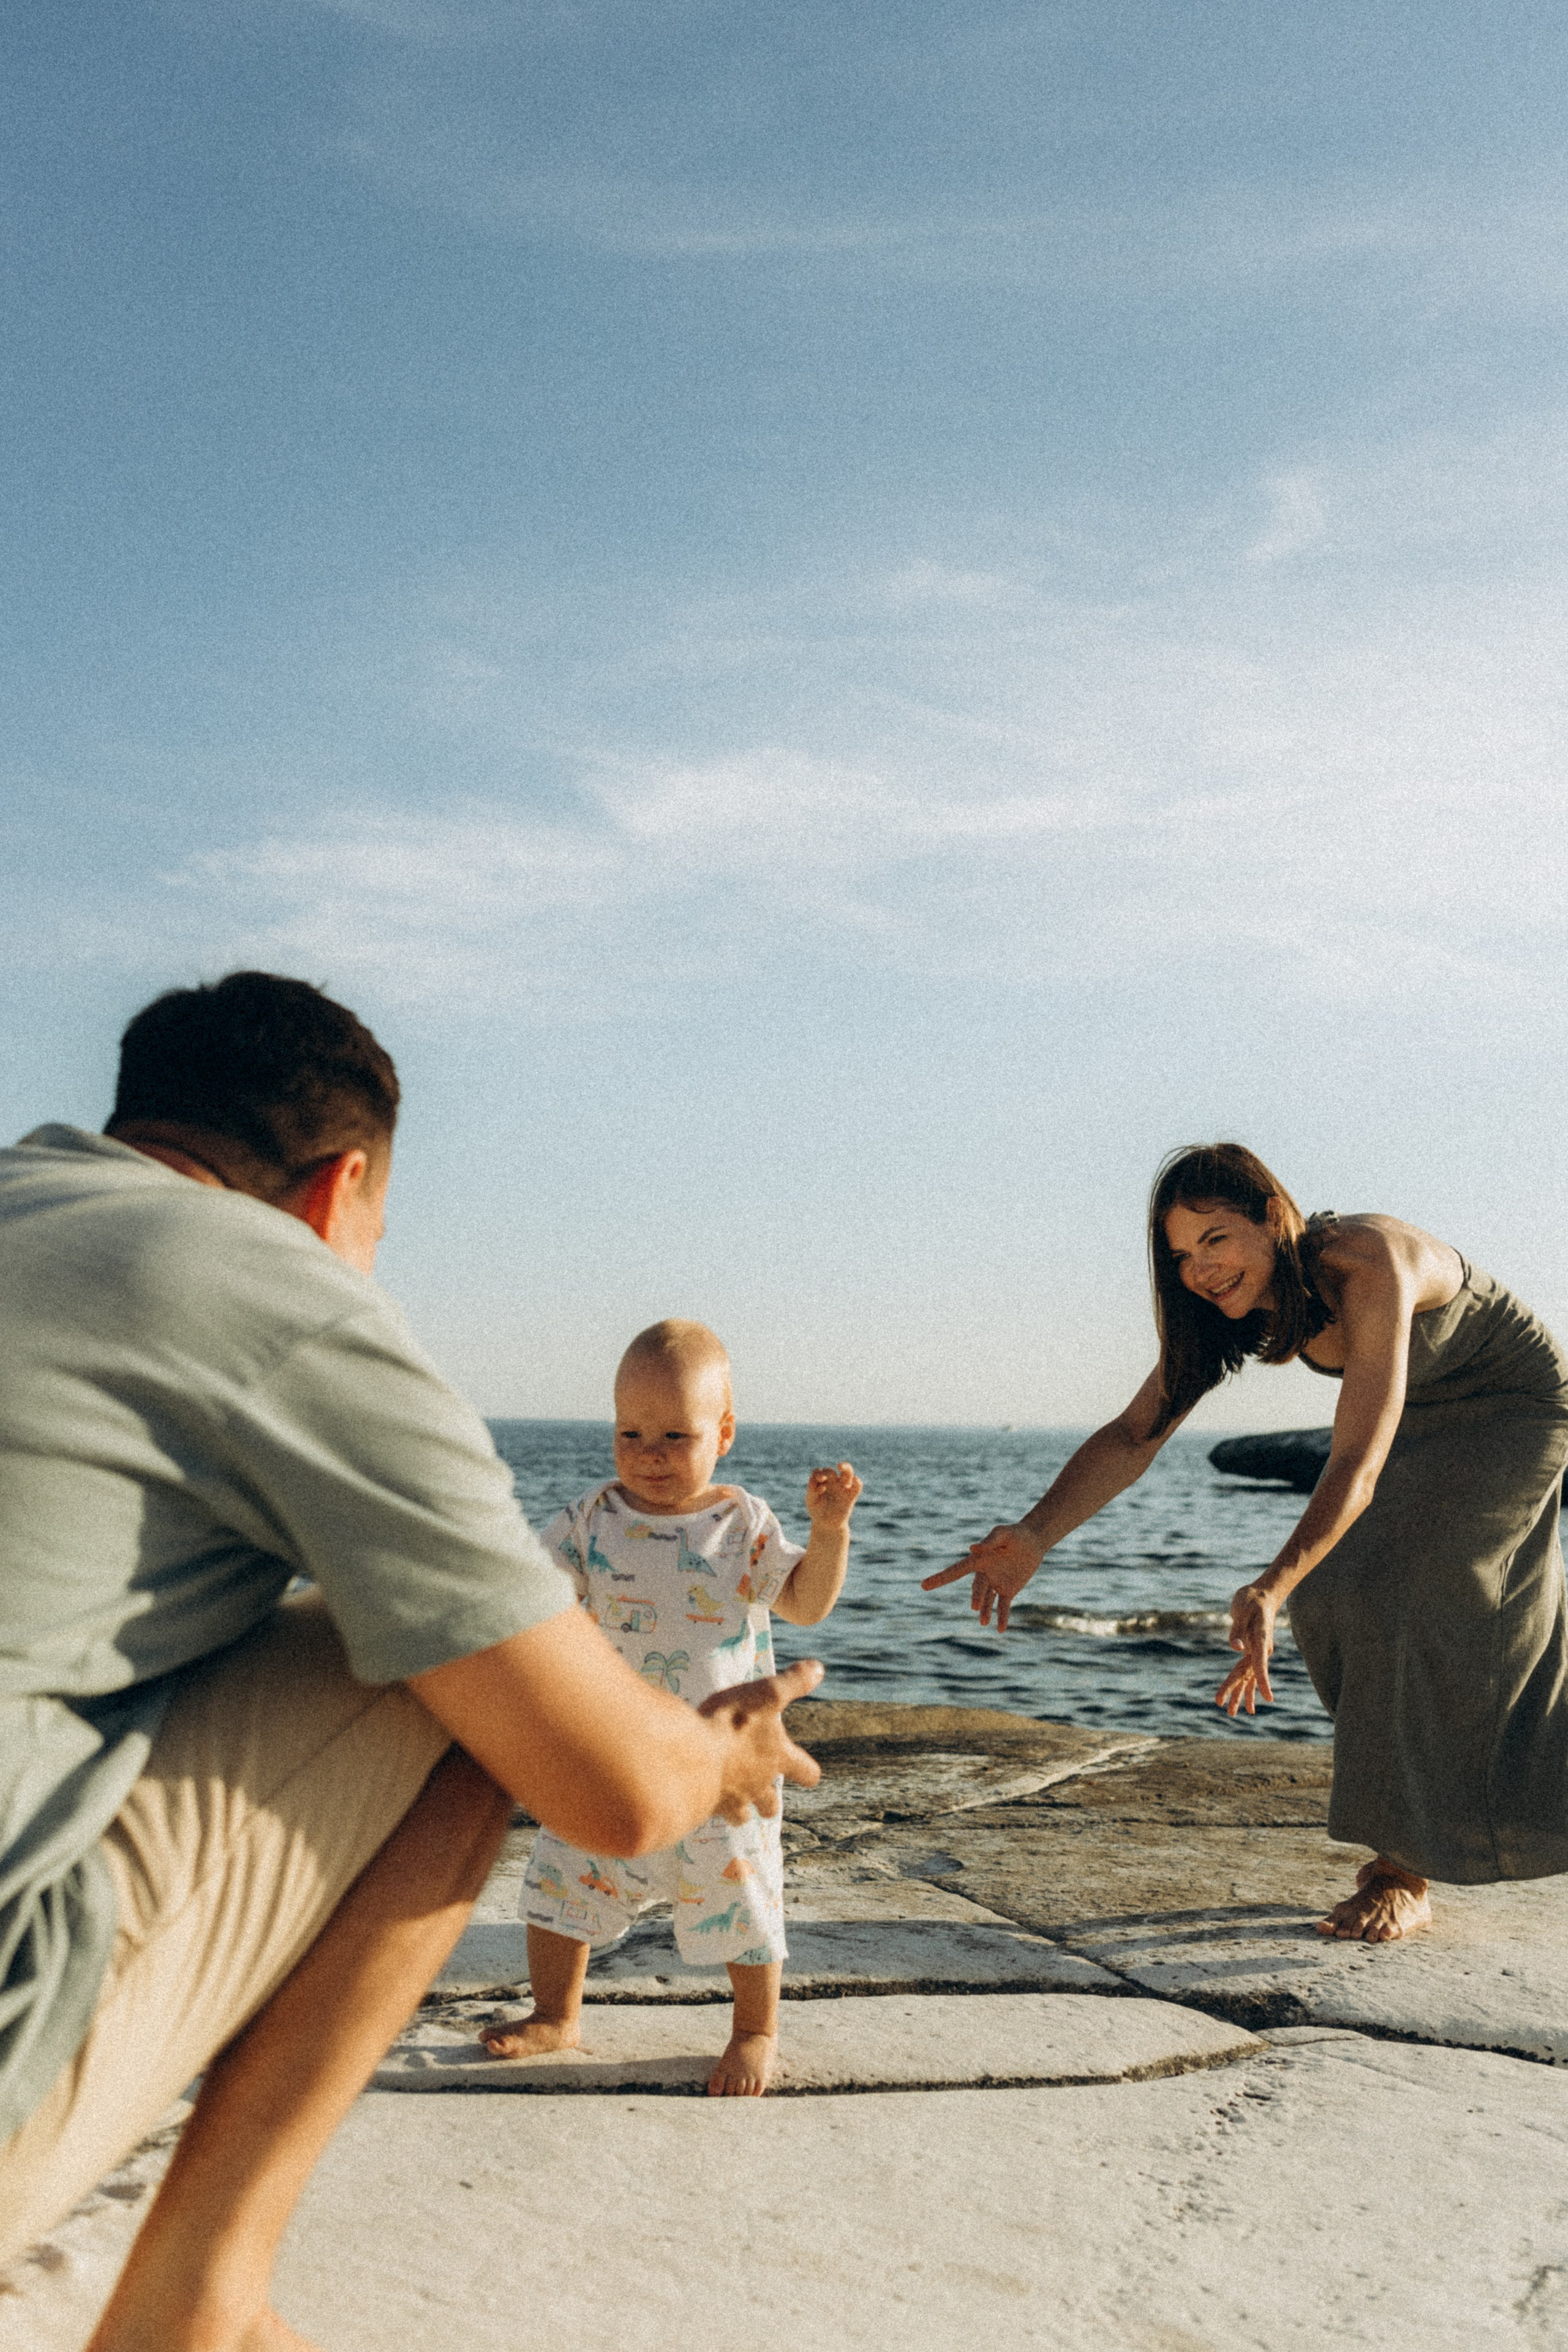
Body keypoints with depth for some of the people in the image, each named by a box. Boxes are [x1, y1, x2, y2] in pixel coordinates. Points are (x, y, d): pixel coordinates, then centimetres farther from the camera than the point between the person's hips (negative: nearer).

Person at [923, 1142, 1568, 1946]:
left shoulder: (1367, 1268, -41)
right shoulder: (1224, 1305, -19)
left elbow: (1358, 1464, -48)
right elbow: (1132, 1435, -22)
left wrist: (1273, 1588, -62)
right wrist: (1034, 1536, -38)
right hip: (1420, 1420, 7)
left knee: (1418, 1601, -16)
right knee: (1335, 1602, 2)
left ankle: (1403, 1872, -5)